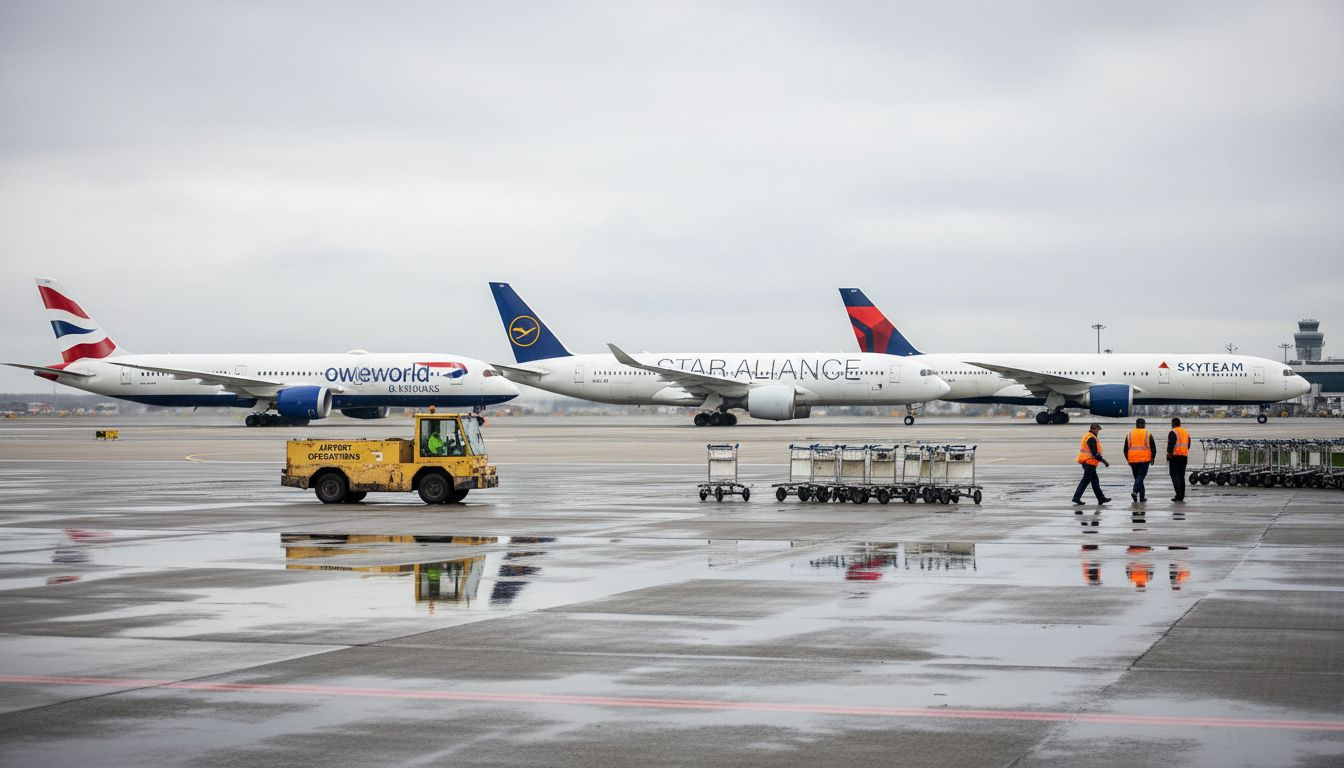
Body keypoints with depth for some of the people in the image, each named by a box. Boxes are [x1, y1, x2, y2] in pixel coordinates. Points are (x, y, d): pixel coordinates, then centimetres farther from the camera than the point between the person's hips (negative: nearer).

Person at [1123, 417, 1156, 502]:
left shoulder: (1129, 434, 6)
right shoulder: (1148, 434, -1)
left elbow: (1126, 449, 8)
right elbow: (1153, 447, 2)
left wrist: (1128, 459, 17)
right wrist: (1153, 458, 13)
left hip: (1133, 460, 3)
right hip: (1144, 460, -3)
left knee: (1137, 477, 13)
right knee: (1140, 477, -6)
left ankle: (1142, 496, 16)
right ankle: (1135, 491, -27)